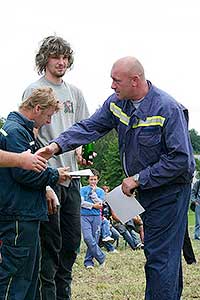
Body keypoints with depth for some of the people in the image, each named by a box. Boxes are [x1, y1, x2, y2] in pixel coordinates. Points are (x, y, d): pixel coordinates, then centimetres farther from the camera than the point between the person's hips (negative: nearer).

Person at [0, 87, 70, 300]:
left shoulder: (23, 130, 19)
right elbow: (23, 173, -21)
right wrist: (55, 175, -8)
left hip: (27, 214, 11)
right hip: (18, 216, -11)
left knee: (29, 273, 16)